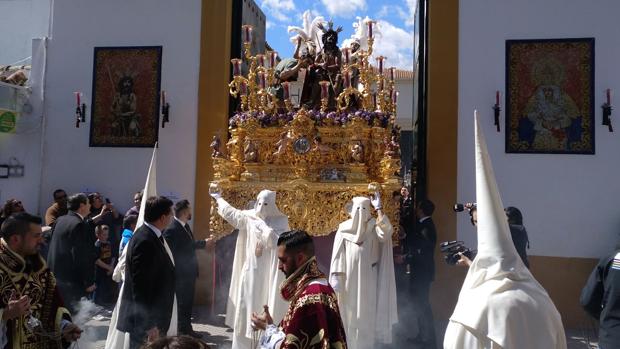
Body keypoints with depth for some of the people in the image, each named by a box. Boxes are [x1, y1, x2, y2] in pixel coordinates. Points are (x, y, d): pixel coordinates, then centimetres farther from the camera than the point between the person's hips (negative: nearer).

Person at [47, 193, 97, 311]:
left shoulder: (60, 220, 7)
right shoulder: (79, 225, -19)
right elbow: (81, 256, -20)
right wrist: (89, 282, -16)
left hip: (55, 274, 9)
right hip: (71, 280, -9)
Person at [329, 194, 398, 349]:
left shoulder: (373, 227, 0)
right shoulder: (344, 228, 0)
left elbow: (386, 231, -23)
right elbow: (338, 254, -3)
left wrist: (378, 208, -20)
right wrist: (335, 277, -10)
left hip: (367, 278, 0)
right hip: (349, 278, 0)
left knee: (366, 315, 6)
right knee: (349, 314, 6)